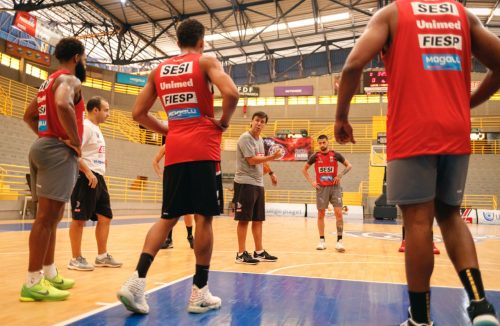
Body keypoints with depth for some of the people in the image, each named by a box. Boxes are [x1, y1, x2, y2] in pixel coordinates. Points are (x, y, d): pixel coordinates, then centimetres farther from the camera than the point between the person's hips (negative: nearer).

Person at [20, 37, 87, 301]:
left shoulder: (49, 81, 22)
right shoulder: (70, 80, -8)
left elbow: (29, 116, 28)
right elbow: (63, 105, -30)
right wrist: (76, 141, -21)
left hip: (43, 146, 10)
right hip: (58, 150, -10)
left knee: (49, 216, 14)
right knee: (47, 216, -9)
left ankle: (50, 274, 23)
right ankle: (33, 282, -4)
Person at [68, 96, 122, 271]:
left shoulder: (97, 129, 20)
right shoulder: (84, 126, -11)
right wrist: (88, 172, -26)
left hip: (98, 178, 10)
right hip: (86, 178, -10)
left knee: (105, 217, 10)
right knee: (80, 218, -2)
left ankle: (102, 256, 19)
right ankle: (76, 259, 7)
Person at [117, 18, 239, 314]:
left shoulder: (159, 70, 16)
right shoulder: (206, 62, 2)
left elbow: (138, 113, 13)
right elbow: (231, 93, -17)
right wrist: (224, 122, -1)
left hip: (174, 152, 5)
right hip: (203, 150, -4)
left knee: (168, 218, 10)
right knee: (204, 218, 1)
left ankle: (137, 281, -3)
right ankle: (199, 293, 7)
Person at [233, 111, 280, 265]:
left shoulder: (260, 140, 17)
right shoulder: (245, 138, -10)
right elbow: (252, 160, -18)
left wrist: (271, 173, 25)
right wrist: (272, 157, -17)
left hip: (258, 184, 9)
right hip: (245, 183, -9)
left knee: (258, 220, 11)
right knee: (244, 219, -4)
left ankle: (259, 252, 19)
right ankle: (241, 254, 4)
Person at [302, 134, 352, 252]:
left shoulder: (335, 155, 0)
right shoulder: (315, 156, 2)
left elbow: (349, 166, 8)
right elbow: (304, 169, 12)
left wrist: (340, 175, -6)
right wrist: (311, 182, 2)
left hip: (334, 187, -1)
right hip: (321, 188, 1)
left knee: (338, 213, -9)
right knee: (321, 214, 4)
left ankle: (339, 240, -4)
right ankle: (322, 240, 14)